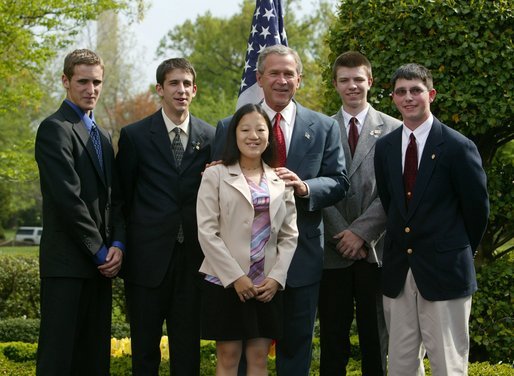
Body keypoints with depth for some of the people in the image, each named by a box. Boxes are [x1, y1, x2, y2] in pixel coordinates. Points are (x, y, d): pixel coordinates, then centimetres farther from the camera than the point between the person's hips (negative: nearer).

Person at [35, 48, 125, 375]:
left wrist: (117, 245, -1)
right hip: (68, 263, -8)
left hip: (100, 265, 8)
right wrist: (100, 250, -11)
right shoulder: (55, 128, -7)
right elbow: (67, 199, -15)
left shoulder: (103, 136, 20)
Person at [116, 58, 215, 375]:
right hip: (147, 257, -1)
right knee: (145, 349, 6)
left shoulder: (210, 137, 6)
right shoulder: (135, 135, 1)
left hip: (193, 256, 2)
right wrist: (122, 244, 4)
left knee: (188, 348, 7)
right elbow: (123, 194, 5)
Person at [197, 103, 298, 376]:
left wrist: (276, 277, -5)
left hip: (268, 286, 3)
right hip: (226, 282, -3)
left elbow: (289, 235, 9)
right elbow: (207, 232, -7)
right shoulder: (215, 176, -1)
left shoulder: (281, 180, 10)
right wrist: (235, 277, -12)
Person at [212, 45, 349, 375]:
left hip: (303, 255, 1)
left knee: (297, 346, 10)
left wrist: (305, 187, -19)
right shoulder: (229, 128, 3)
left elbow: (339, 183, 0)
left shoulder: (324, 128, 6)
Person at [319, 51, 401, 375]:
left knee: (376, 338, 4)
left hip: (376, 249, -1)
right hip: (333, 251, 1)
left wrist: (361, 231, -11)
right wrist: (342, 234, -8)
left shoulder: (392, 129, 4)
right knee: (333, 339, 5)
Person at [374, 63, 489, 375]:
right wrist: (404, 242, 12)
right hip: (398, 271, 5)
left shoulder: (458, 147, -8)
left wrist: (462, 250, 8)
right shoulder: (384, 147, 8)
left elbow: (477, 208, 0)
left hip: (443, 271, -5)